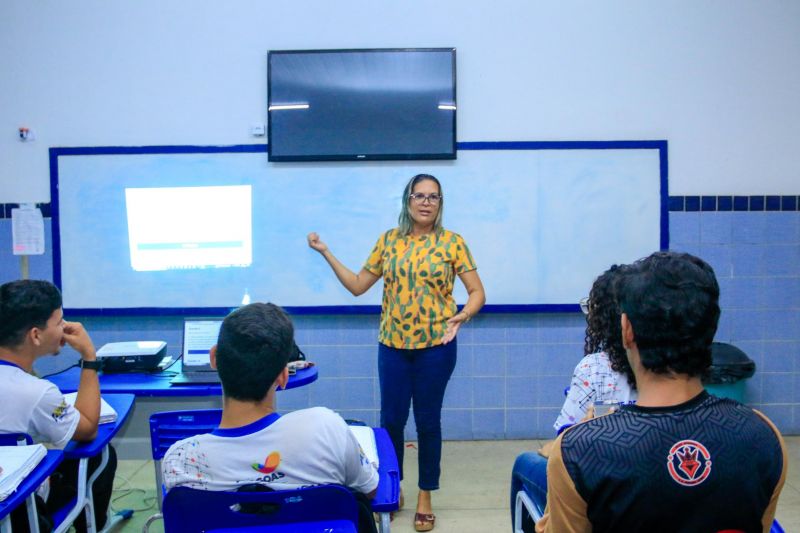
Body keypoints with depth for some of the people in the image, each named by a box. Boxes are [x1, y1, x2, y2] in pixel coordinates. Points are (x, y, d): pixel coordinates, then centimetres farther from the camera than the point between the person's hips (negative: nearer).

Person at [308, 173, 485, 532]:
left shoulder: (452, 242, -2)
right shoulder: (388, 240, 5)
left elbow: (477, 292, -2)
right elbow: (358, 286, 9)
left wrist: (463, 315, -21)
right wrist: (326, 253, 3)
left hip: (435, 345, -2)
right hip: (393, 344, 2)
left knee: (428, 421, 6)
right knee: (391, 420, 8)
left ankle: (425, 497, 21)